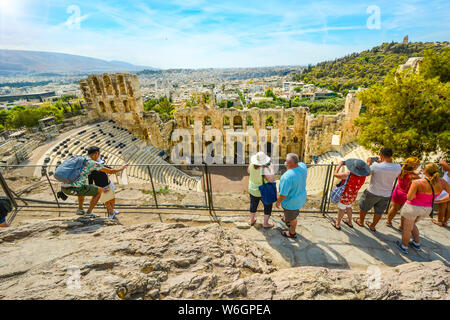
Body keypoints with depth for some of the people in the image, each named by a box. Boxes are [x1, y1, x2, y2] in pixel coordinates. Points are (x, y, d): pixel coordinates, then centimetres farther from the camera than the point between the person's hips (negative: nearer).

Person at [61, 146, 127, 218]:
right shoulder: (94, 163, 0)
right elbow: (110, 171, 7)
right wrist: (121, 168, 25)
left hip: (64, 187, 8)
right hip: (75, 188, -8)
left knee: (83, 188, 39)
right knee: (99, 191, 12)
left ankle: (80, 209, 30)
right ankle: (88, 213, 13)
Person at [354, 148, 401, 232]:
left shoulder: (375, 166, -26)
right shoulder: (398, 167, -14)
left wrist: (369, 163, 4)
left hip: (373, 193, -4)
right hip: (386, 195, 4)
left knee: (363, 207, 22)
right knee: (379, 212, 24)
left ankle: (361, 222, 42)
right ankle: (373, 226, 43)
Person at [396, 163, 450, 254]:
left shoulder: (417, 182, -27)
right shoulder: (441, 181, -11)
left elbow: (409, 198, -24)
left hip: (413, 207, -5)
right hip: (426, 209, 6)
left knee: (407, 228, 15)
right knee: (412, 224, 31)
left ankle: (404, 246, 31)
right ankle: (417, 244, 38)